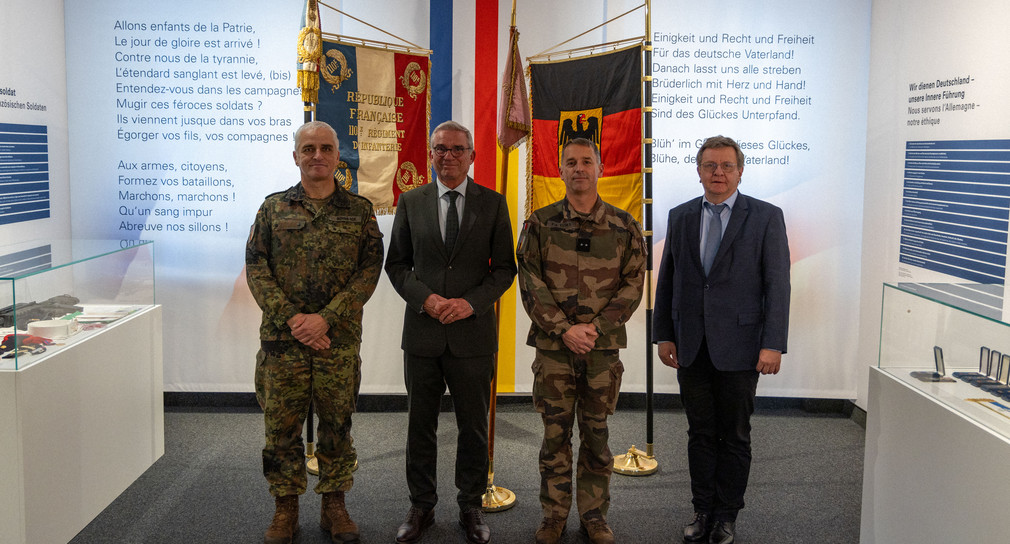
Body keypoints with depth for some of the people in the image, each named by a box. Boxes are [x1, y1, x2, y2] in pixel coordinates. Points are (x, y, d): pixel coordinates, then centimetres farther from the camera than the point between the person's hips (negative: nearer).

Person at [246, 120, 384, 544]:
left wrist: (326, 318, -14)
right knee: (282, 425, 6)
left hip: (339, 338, 0)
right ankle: (285, 509, 21)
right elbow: (256, 267, 1)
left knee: (337, 424, 8)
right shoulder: (274, 207, 6)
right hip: (282, 336, 1)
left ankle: (334, 505, 23)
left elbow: (370, 269, -3)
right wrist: (290, 318, -12)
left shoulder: (359, 210, 4)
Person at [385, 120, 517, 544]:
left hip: (473, 332, -1)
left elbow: (504, 268, 2)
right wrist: (425, 298, -10)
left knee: (473, 427, 9)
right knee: (420, 425, 10)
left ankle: (471, 509, 24)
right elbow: (396, 264, 7)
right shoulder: (410, 202, 6)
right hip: (422, 332, 1)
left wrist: (472, 302, -13)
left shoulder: (493, 203, 3)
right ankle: (421, 508, 25)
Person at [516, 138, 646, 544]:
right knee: (555, 432, 6)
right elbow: (530, 283, -3)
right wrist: (564, 328, -13)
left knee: (596, 433, 9)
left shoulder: (624, 226, 3)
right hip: (553, 345, 0)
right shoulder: (540, 224, 1)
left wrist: (596, 327, -11)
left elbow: (633, 284, 0)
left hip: (604, 345, 1)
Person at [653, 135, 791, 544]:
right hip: (691, 347, 3)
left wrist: (773, 344, -12)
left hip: (739, 347, -3)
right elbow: (667, 280, 11)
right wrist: (664, 335, 7)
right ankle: (703, 511, 23)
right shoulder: (680, 217, 8)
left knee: (734, 435, 8)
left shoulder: (766, 217, -2)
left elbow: (777, 284, -6)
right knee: (700, 433, 11)